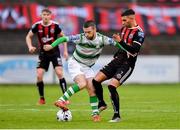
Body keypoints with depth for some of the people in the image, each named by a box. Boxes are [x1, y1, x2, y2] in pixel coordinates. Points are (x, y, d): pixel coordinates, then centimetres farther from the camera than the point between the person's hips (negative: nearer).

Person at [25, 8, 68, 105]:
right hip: (43, 53, 2)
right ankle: (42, 98, 11)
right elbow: (28, 36, 5)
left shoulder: (55, 25, -11)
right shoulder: (37, 26, -9)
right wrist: (30, 47, -13)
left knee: (59, 73, -16)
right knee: (39, 75, -7)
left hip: (55, 52, -2)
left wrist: (65, 51, -1)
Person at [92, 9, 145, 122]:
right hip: (117, 61, 8)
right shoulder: (124, 29, 11)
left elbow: (134, 50, -25)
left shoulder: (139, 33, -13)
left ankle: (117, 115, -11)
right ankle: (102, 104, 20)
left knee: (112, 86, -23)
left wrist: (120, 41, -32)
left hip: (127, 65, -8)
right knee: (96, 80, -1)